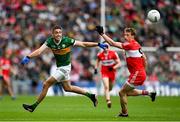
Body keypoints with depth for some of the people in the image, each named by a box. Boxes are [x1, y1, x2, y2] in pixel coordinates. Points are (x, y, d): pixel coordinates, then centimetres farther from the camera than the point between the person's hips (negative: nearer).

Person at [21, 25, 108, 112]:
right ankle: (90, 95, 36)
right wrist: (28, 57, -40)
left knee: (46, 85, -8)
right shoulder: (50, 41, -11)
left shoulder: (67, 41, -21)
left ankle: (34, 106, 4)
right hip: (59, 67, 6)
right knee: (67, 88, 22)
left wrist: (99, 44, -13)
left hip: (64, 67, -6)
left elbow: (83, 44, -13)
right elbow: (39, 51, -23)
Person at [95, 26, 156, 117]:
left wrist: (102, 34, -18)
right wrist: (143, 70, 25)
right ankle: (148, 93, 20)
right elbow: (144, 59, 17)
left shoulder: (130, 44, -17)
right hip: (141, 74, 9)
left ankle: (124, 113, 12)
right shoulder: (136, 45, 11)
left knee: (122, 92, 1)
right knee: (127, 92, 23)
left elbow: (113, 43, -21)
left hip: (136, 75, -9)